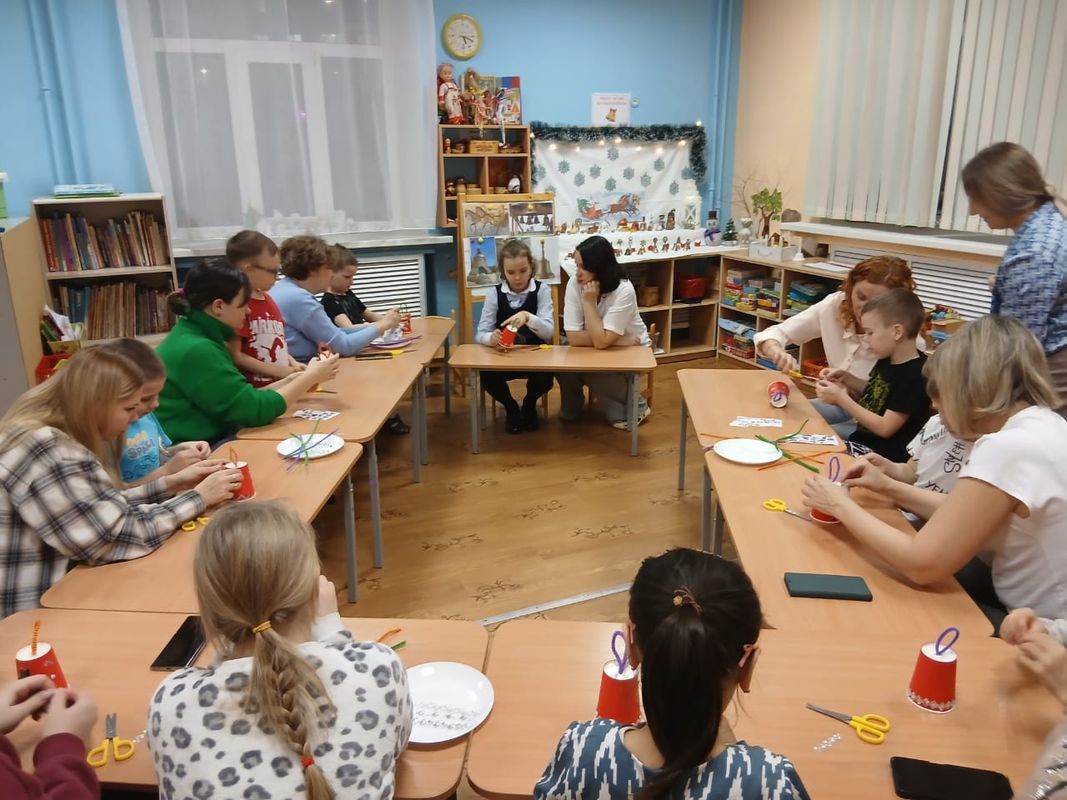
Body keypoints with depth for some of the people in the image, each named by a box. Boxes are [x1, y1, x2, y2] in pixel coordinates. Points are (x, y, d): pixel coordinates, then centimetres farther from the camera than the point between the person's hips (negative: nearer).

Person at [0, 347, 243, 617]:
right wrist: (199, 497, -15)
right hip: (35, 611, -8)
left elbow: (107, 509, 9)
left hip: (58, 588, 8)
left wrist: (172, 483, 1)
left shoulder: (57, 440, 4)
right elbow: (117, 539, -24)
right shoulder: (45, 453, -25)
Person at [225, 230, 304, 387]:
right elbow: (235, 356, -15)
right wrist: (278, 371, -15)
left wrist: (293, 364, 3)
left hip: (281, 385, 8)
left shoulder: (268, 300, 13)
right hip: (253, 390, -8)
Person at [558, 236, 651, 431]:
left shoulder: (623, 291, -28)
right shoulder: (574, 284, -18)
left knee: (593, 374, -30)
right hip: (594, 349, 4)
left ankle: (634, 406, -3)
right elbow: (573, 338, -22)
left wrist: (589, 302, -31)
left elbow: (601, 341, -32)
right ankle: (571, 407, 5)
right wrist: (619, 340, -24)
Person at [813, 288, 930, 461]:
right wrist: (845, 379, 4)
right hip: (861, 438, 9)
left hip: (883, 455, -9)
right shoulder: (886, 361, 7)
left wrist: (842, 399, -18)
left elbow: (885, 428, -21)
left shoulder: (915, 375, -20)